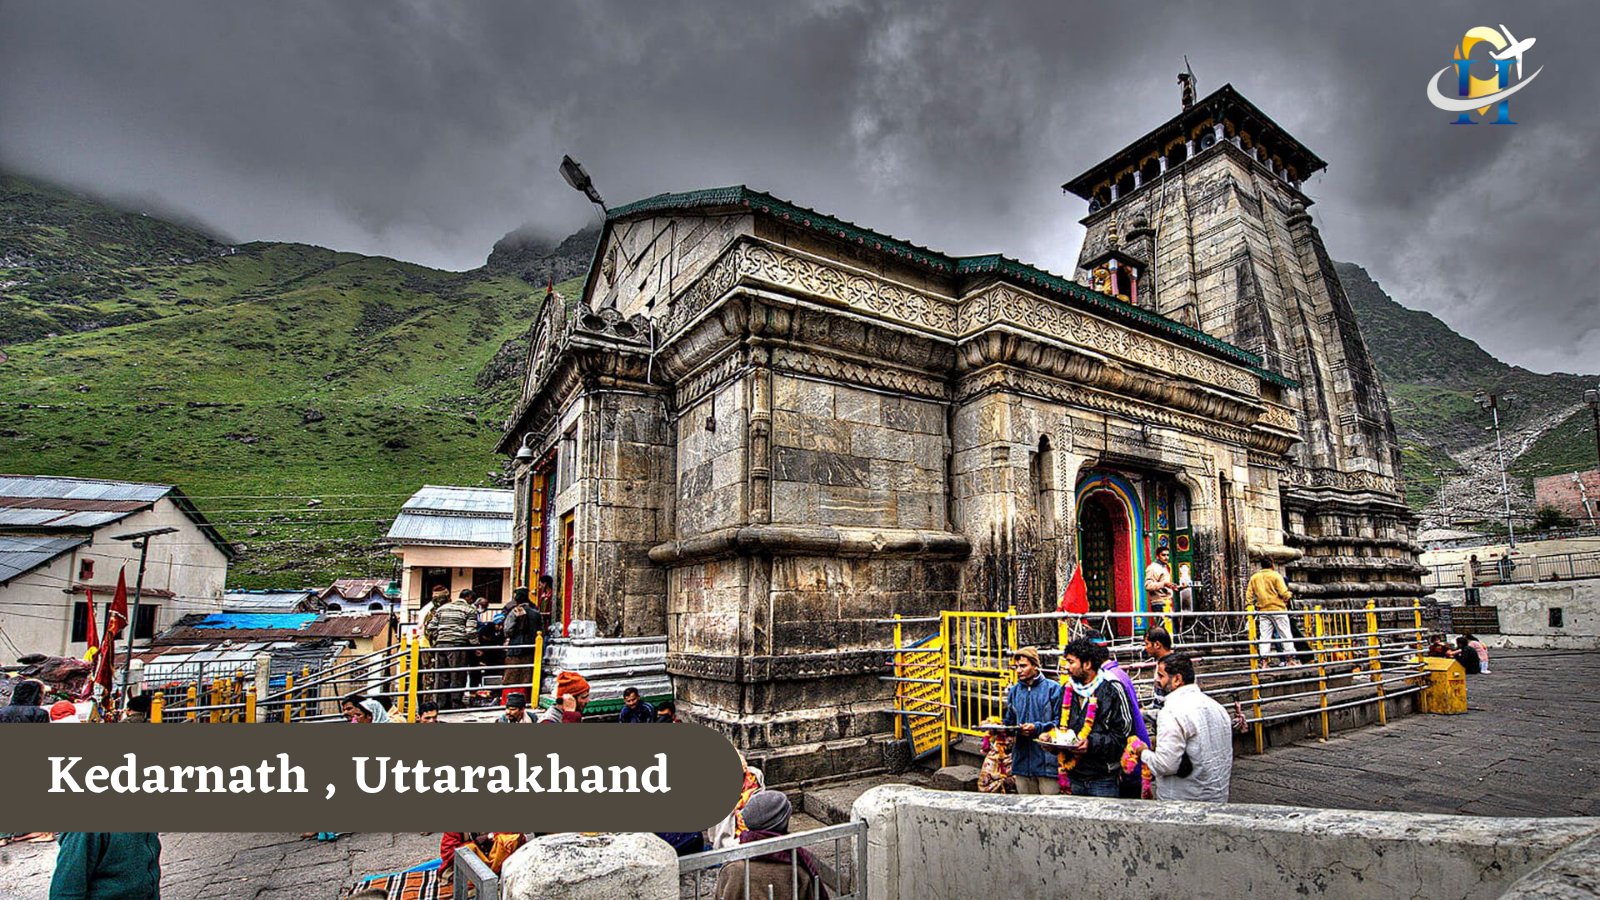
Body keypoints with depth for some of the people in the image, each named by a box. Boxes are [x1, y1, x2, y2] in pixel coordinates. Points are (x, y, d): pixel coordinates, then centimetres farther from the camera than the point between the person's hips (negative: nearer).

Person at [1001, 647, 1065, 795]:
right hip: (1022, 761, 5)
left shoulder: (1053, 688, -4)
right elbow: (1009, 721, 17)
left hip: (1047, 761, -5)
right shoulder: (1014, 691, 12)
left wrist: (1037, 728, -19)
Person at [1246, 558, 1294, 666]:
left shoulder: (1254, 578, 8)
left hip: (1263, 611, 3)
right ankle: (1289, 660, 8)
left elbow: (1249, 595, 7)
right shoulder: (1276, 576, -4)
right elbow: (1284, 593, -10)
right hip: (1277, 609, -3)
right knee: (1285, 634, 6)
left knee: (1265, 636, 2)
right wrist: (1290, 594, 11)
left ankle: (1265, 662, -2)